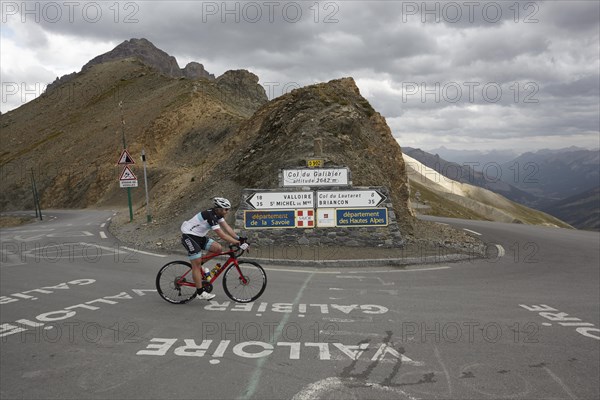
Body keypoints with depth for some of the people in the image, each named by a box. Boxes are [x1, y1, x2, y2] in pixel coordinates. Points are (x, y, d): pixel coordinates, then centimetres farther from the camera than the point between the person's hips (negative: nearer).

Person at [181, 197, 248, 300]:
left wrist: (239, 238, -12)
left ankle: (199, 265, 12)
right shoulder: (210, 216, -28)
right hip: (189, 236, -9)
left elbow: (227, 227, -1)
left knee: (218, 248, -5)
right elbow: (222, 235, -32)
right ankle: (200, 292, -2)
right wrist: (238, 243, -32)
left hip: (199, 236, 9)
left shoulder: (218, 214, -1)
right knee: (196, 265, -9)